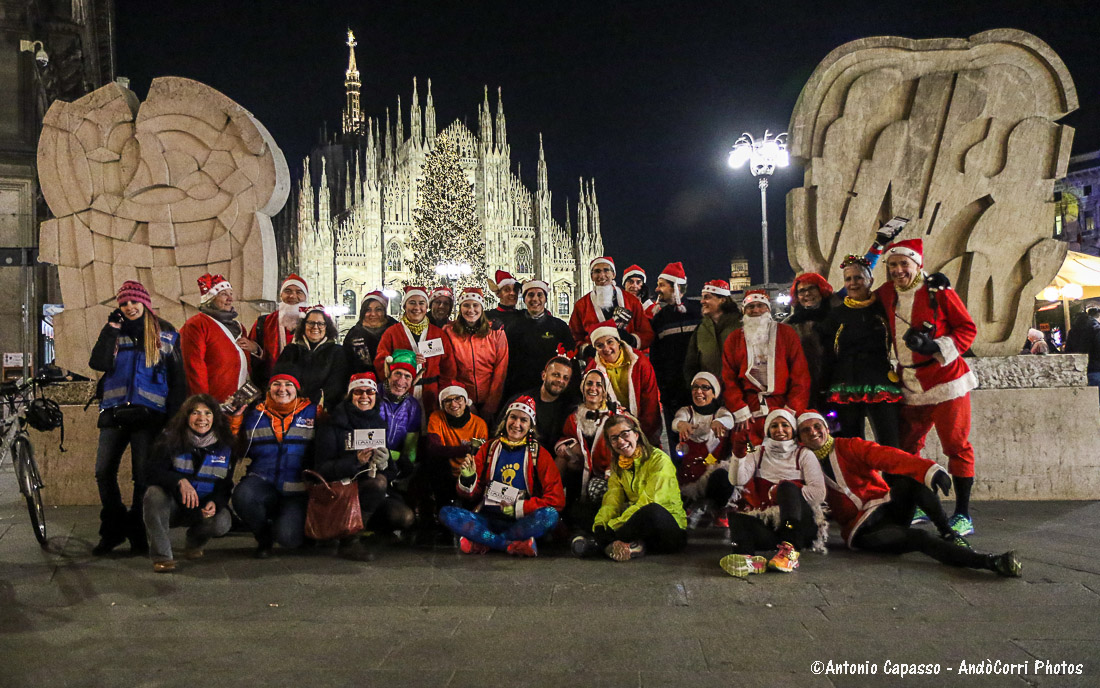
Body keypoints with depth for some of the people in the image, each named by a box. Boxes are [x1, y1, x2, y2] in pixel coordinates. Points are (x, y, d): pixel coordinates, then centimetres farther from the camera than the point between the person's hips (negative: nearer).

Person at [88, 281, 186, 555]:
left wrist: (175, 416, -2)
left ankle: (138, 533, 12)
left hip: (148, 414, -2)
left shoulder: (165, 335, 8)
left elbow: (177, 379, 6)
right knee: (103, 472, -2)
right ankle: (113, 529, 14)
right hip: (114, 411, 3)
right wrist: (112, 329, -5)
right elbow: (98, 363, -3)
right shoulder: (114, 332, 14)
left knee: (143, 476, -2)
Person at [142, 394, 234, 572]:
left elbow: (225, 485, 1)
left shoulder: (224, 446, -3)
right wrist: (180, 481, -37)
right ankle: (161, 555, -22)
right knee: (154, 492, -33)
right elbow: (152, 473, -18)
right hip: (172, 506, -1)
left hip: (204, 509, 1)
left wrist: (215, 503, -22)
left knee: (222, 522, -29)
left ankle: (195, 542, 9)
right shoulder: (170, 439, -7)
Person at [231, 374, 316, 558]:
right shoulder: (254, 413, 12)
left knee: (288, 539, -23)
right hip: (262, 482, 2)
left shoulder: (312, 411, 6)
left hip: (296, 492, -2)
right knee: (242, 496, -33)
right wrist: (235, 418, 1)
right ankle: (264, 537, 0)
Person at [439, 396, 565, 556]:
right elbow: (472, 496, 9)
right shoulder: (488, 448, 10)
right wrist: (468, 478, -12)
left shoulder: (539, 454, 4)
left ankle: (481, 542, -21)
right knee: (446, 513, -22)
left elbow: (557, 500, -3)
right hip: (488, 519, 2)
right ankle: (514, 545, -25)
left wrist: (519, 508, -12)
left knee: (550, 515, -32)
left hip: (520, 522, -2)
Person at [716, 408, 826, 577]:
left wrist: (777, 492, -6)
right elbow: (737, 480, -1)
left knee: (786, 486, -28)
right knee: (736, 517, -25)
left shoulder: (804, 455, 10)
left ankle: (790, 551, -40)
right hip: (768, 524, 2)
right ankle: (749, 558, -55)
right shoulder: (759, 454, 17)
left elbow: (818, 494, -5)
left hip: (800, 523, -2)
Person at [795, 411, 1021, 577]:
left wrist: (927, 468, -32)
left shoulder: (849, 447, 4)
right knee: (919, 538, -30)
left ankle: (947, 533, -20)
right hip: (862, 531, -2)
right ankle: (990, 562, -40)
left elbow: (886, 456, -15)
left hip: (888, 506, 3)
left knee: (911, 476, -26)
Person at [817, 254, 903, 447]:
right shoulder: (836, 313, 9)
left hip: (881, 385, -1)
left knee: (890, 448, -6)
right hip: (846, 387, 1)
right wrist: (824, 390, 3)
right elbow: (827, 357, 7)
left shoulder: (883, 308, 8)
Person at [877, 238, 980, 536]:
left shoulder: (939, 292, -9)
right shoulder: (885, 294, 6)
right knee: (906, 447, 10)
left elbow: (968, 328, -7)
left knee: (956, 446, 1)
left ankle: (963, 515, 8)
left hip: (945, 381, -5)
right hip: (909, 386, 6)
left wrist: (935, 346, -20)